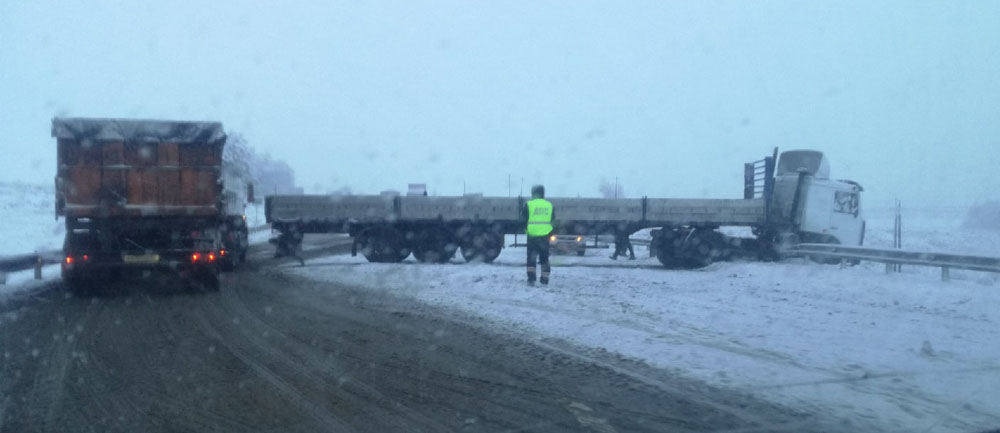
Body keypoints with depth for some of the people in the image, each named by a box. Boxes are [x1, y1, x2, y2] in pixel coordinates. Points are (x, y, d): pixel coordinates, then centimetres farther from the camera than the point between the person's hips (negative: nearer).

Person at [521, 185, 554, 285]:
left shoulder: (528, 205, -6)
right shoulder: (549, 205, 4)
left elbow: (523, 219, 1)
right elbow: (552, 220, 12)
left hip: (532, 236, -2)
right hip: (545, 236, 2)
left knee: (531, 258, 6)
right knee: (544, 258, 13)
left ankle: (531, 279, -4)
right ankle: (545, 279, 14)